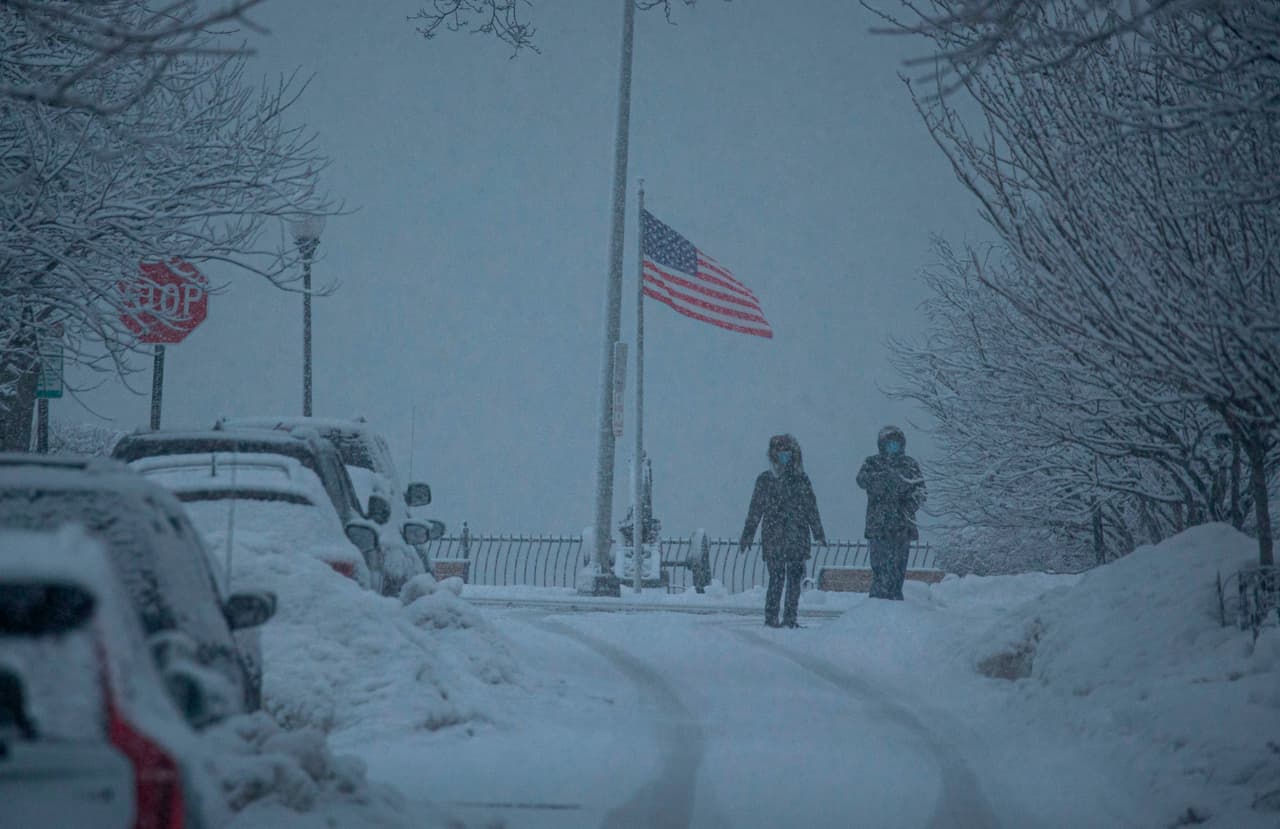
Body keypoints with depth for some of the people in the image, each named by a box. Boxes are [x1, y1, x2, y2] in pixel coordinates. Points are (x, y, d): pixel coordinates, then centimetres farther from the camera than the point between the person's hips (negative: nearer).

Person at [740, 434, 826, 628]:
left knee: (795, 578, -1)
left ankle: (790, 617, 4)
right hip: (773, 537, -2)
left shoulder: (801, 479, 10)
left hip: (797, 537, 2)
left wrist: (819, 533, 11)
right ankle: (771, 617, -1)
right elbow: (755, 510, 8)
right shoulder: (765, 480, 6)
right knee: (777, 577, -7)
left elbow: (811, 508, 14)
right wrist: (747, 536, 5)